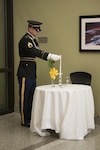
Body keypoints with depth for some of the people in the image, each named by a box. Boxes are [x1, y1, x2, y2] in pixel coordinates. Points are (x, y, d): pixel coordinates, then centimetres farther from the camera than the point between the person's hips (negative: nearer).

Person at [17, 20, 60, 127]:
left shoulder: (33, 40, 14)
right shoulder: (25, 40, -18)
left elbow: (38, 52, 11)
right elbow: (35, 52, -32)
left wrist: (50, 57, -3)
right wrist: (50, 56, -41)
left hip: (32, 74, 10)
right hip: (25, 74, -10)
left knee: (31, 96, 15)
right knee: (24, 97, 0)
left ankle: (30, 118, 25)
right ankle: (24, 121, 9)